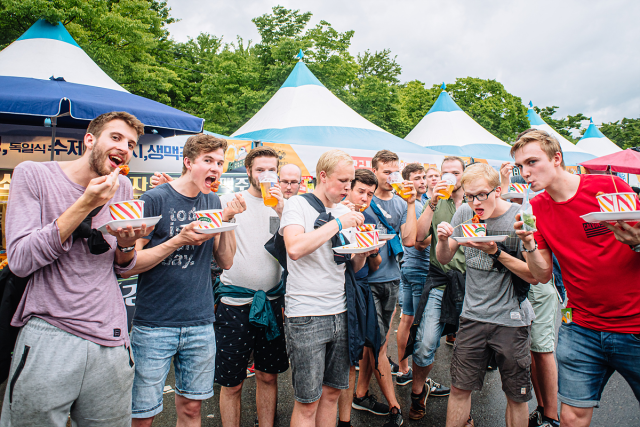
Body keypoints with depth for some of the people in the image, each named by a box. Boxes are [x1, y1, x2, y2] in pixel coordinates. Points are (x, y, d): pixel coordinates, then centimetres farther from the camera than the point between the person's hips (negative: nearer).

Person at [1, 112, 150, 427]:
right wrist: (86, 205, -19)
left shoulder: (123, 188, 8)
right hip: (48, 339, -3)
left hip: (110, 342, 4)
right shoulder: (33, 174, -4)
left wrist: (126, 246, -9)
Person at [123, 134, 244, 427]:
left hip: (200, 324, 5)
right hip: (154, 325, -4)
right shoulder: (155, 200, -8)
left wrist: (227, 220, -9)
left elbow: (226, 262, 4)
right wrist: (179, 241, -21)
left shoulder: (212, 202, 7)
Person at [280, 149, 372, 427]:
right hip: (306, 315, -6)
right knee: (307, 403, 3)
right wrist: (337, 224, -18)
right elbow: (295, 248, -25)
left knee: (332, 393, 15)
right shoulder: (297, 205, -6)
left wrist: (364, 252, -5)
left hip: (339, 312, 6)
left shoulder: (345, 211, 12)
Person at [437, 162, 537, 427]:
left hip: (511, 319, -2)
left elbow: (533, 275, -13)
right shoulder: (465, 212, 0)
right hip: (473, 315, 3)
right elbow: (444, 259, 6)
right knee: (459, 388, 8)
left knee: (516, 396, 11)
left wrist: (495, 251, -25)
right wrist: (443, 240, -15)